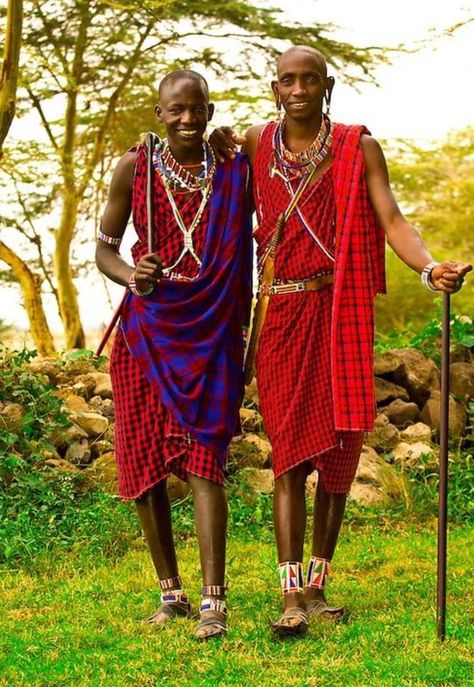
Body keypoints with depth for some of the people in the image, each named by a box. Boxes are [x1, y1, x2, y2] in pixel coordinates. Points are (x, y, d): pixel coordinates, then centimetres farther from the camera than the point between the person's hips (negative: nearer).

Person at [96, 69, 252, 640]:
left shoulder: (235, 170, 2)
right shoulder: (135, 168, 2)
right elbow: (104, 249, 6)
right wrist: (130, 275, -16)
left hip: (211, 335, -1)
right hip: (146, 332, 2)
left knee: (202, 462, -12)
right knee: (143, 463, 4)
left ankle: (213, 600, -11)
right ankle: (170, 592, 19)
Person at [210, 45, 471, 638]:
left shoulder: (359, 149, 2)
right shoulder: (255, 145, 9)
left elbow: (391, 221, -8)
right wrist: (221, 153, 7)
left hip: (341, 313, 0)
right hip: (280, 315, 1)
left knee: (339, 445, 4)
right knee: (290, 453, -4)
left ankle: (317, 585, 17)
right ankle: (292, 597, -7)